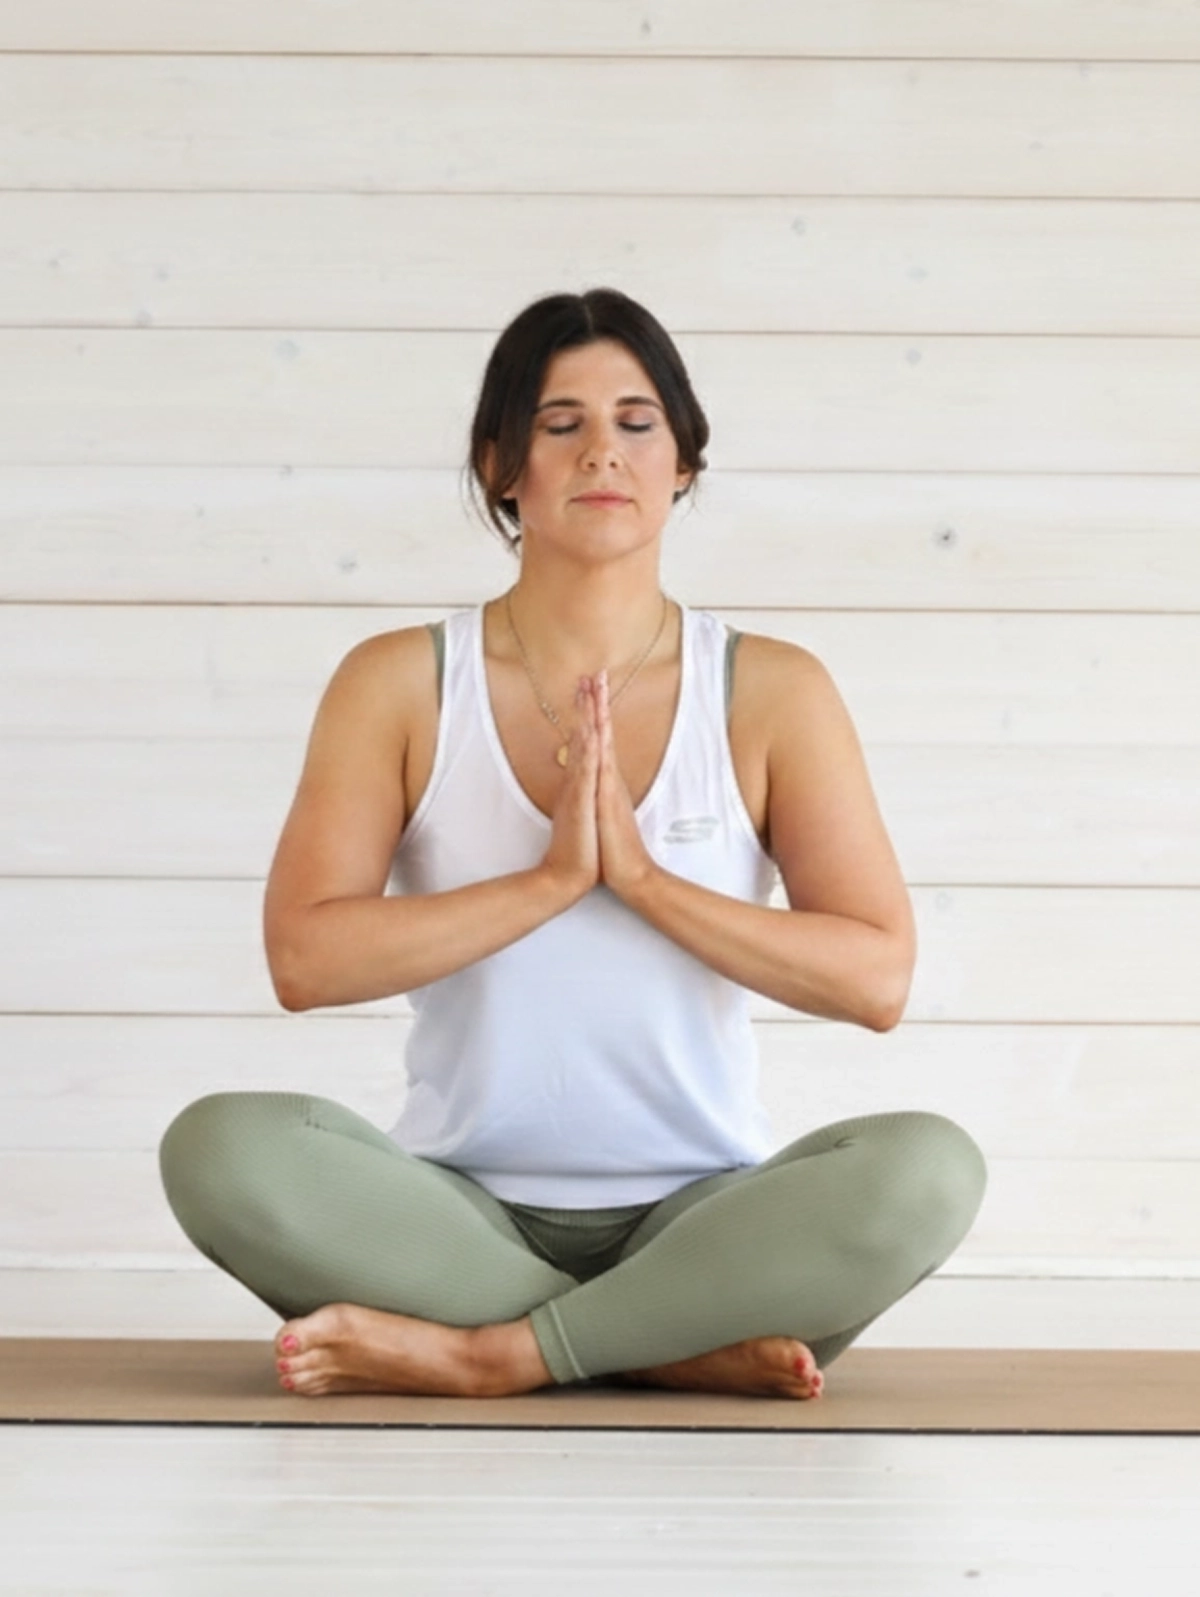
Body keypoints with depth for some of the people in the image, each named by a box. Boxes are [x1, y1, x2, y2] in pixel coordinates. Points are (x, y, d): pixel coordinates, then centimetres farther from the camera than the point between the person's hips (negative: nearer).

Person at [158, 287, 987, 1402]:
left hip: (696, 1217, 0)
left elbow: (877, 978, -7)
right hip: (463, 1214, 0)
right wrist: (550, 878, -17)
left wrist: (641, 873, -16)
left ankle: (488, 1355, -21)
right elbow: (303, 958, -9)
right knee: (221, 1146, -28)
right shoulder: (400, 682, 1)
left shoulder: (771, 691, 1)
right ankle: (690, 1346, -22)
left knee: (927, 1168, -29)